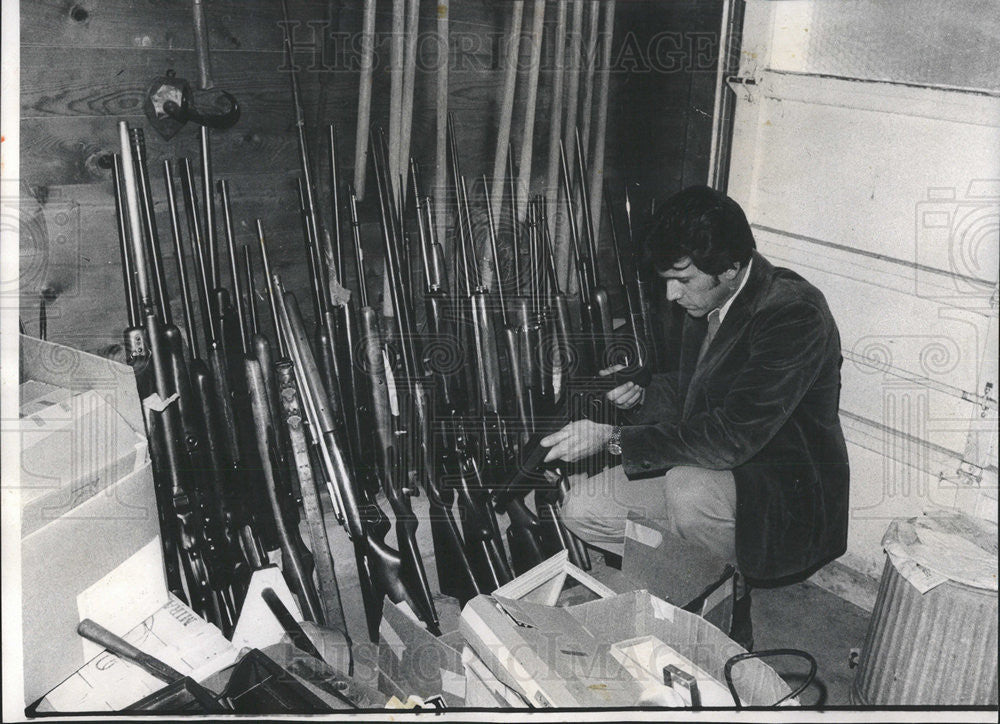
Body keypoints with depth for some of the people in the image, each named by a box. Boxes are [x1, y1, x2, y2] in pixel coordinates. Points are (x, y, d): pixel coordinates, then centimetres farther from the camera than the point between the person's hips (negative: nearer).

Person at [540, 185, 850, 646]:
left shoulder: (796, 315, -28)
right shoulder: (699, 298, -3)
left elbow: (731, 437, -34)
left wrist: (612, 439, -30)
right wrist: (644, 396, -9)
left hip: (784, 502, -7)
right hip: (698, 464, 8)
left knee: (689, 488, -36)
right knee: (582, 508, -3)